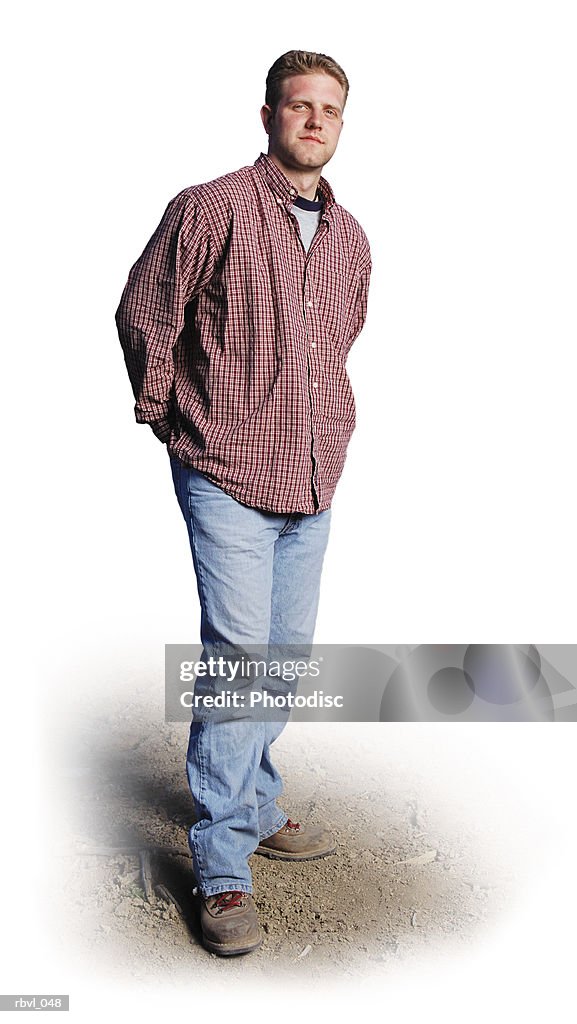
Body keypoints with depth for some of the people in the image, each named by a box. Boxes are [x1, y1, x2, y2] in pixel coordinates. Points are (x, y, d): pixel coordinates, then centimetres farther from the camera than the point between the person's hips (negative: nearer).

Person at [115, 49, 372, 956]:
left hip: (313, 483, 7)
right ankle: (223, 870, -2)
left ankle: (255, 810, 33)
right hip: (227, 476, -6)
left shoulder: (350, 237, 12)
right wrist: (165, 414, 5)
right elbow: (143, 314, -2)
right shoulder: (210, 209, -8)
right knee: (238, 653, -11)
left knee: (288, 653, 14)